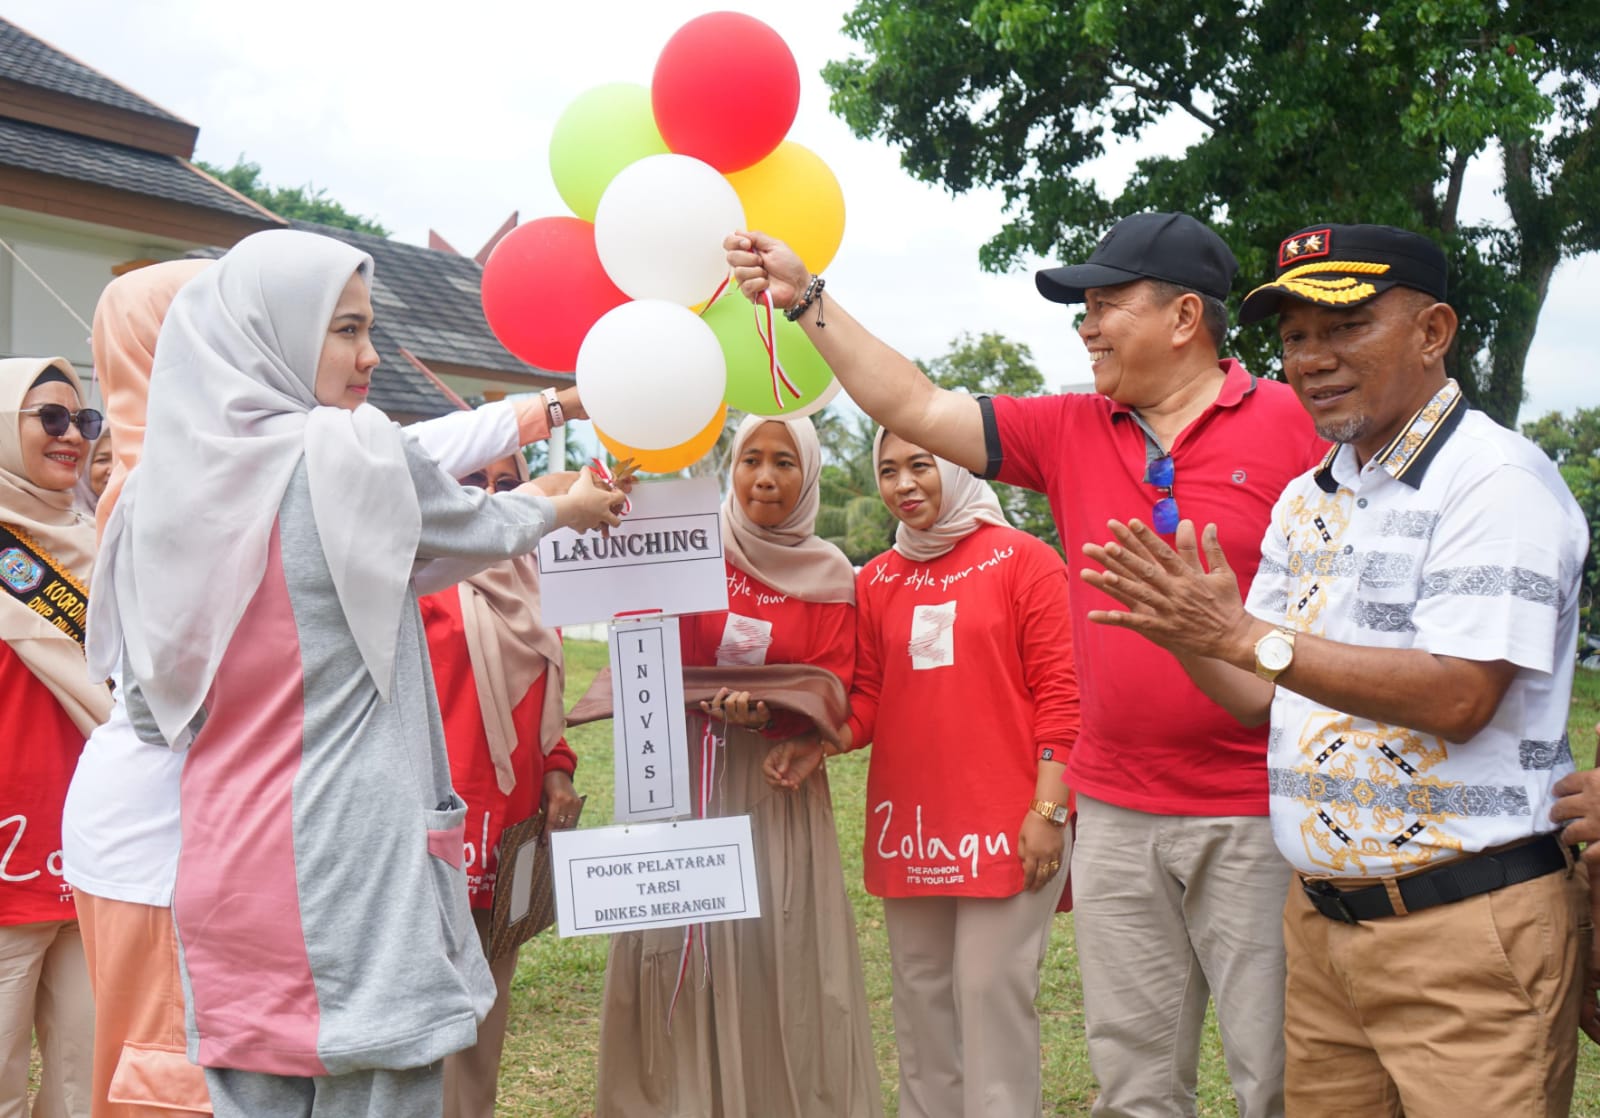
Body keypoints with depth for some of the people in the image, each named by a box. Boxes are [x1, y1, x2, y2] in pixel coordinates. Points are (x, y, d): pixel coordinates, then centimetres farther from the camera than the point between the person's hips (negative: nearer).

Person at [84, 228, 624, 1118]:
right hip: (350, 852, -6)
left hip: (221, 867, 7)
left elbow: (150, 708, 13)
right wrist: (570, 507, 28)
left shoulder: (166, 484, 6)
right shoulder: (351, 452, -10)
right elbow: (483, 530, 7)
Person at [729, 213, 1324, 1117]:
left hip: (1258, 814, -5)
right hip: (1117, 813, 5)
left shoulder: (1291, 423, -5)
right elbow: (915, 408, 8)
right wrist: (808, 299, 6)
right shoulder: (1070, 432, 7)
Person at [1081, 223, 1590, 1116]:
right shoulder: (1306, 503, 14)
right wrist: (1185, 633, -5)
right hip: (1323, 919, 7)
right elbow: (1265, 698, 15)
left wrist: (1248, 635, -21)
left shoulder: (1497, 479, -11)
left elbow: (1459, 696, -22)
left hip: (1467, 927, -7)